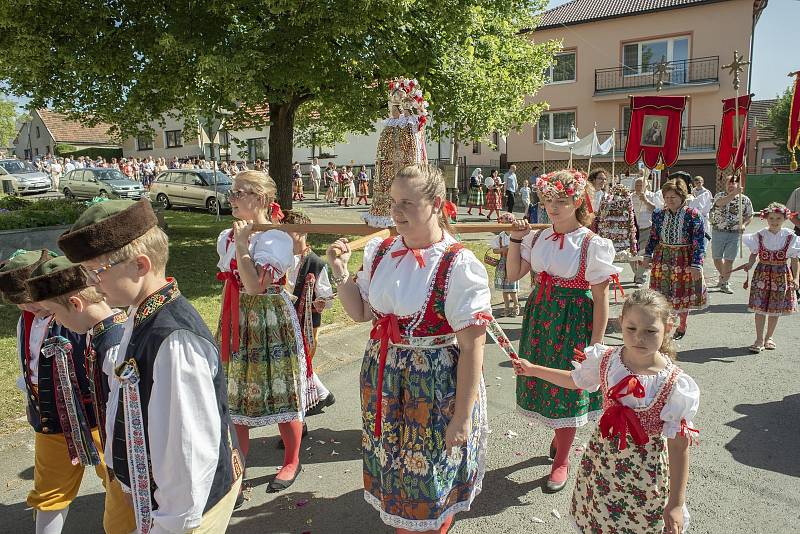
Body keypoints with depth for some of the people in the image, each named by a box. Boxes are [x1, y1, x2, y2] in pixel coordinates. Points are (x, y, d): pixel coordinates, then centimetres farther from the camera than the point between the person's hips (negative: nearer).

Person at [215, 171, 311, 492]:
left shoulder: (276, 239, -14)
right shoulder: (226, 237, 7)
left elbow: (254, 285, -27)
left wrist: (242, 244, -21)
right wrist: (226, 327, 18)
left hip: (270, 324, -7)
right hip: (237, 326, 7)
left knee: (280, 392, 5)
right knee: (235, 394, 13)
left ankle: (292, 462, 27)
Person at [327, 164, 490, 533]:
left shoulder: (458, 265, -20)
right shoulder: (380, 252, 0)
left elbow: (471, 347, -19)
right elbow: (361, 312, 10)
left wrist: (462, 416, -17)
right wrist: (340, 272, -5)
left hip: (435, 389, -5)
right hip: (383, 380, 6)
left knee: (432, 482, 14)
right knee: (393, 471, 22)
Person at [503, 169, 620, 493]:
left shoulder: (592, 244, -13)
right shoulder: (538, 238, 3)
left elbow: (601, 298, -12)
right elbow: (513, 274, 6)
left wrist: (596, 343, -12)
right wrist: (516, 239, -5)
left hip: (573, 322, -5)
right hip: (540, 317, 5)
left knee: (566, 387, 4)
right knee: (543, 380, 15)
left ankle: (561, 461, 23)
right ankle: (561, 436, 43)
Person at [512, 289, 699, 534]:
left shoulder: (676, 385, -22)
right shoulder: (605, 359, -11)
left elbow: (679, 447, -16)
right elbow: (575, 379, 11)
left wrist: (676, 504, -13)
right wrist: (532, 369, 11)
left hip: (644, 474, -3)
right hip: (601, 461, 3)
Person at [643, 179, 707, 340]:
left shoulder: (693, 215, -11)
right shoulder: (659, 214, 1)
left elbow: (699, 242, -12)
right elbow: (653, 237, 10)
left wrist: (696, 265, -17)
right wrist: (648, 255, 7)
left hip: (684, 260, -3)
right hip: (662, 258, 3)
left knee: (683, 293, 12)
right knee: (662, 294, 5)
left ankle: (682, 325, 32)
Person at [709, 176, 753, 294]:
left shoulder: (745, 199, 3)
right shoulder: (720, 195, -1)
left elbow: (749, 216, 11)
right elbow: (720, 203, -26)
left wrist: (743, 224, -8)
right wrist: (734, 194, -36)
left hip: (734, 234, 0)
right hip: (718, 232, 0)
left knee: (729, 260, 0)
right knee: (717, 258, 11)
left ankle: (724, 283, 13)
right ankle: (723, 276, 37)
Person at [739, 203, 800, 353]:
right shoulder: (759, 236, -4)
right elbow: (754, 253, 6)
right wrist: (750, 264, -14)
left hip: (781, 275, 1)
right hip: (762, 273, 0)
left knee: (776, 309, 9)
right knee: (759, 308, -2)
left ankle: (769, 337, 27)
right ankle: (759, 340, 8)